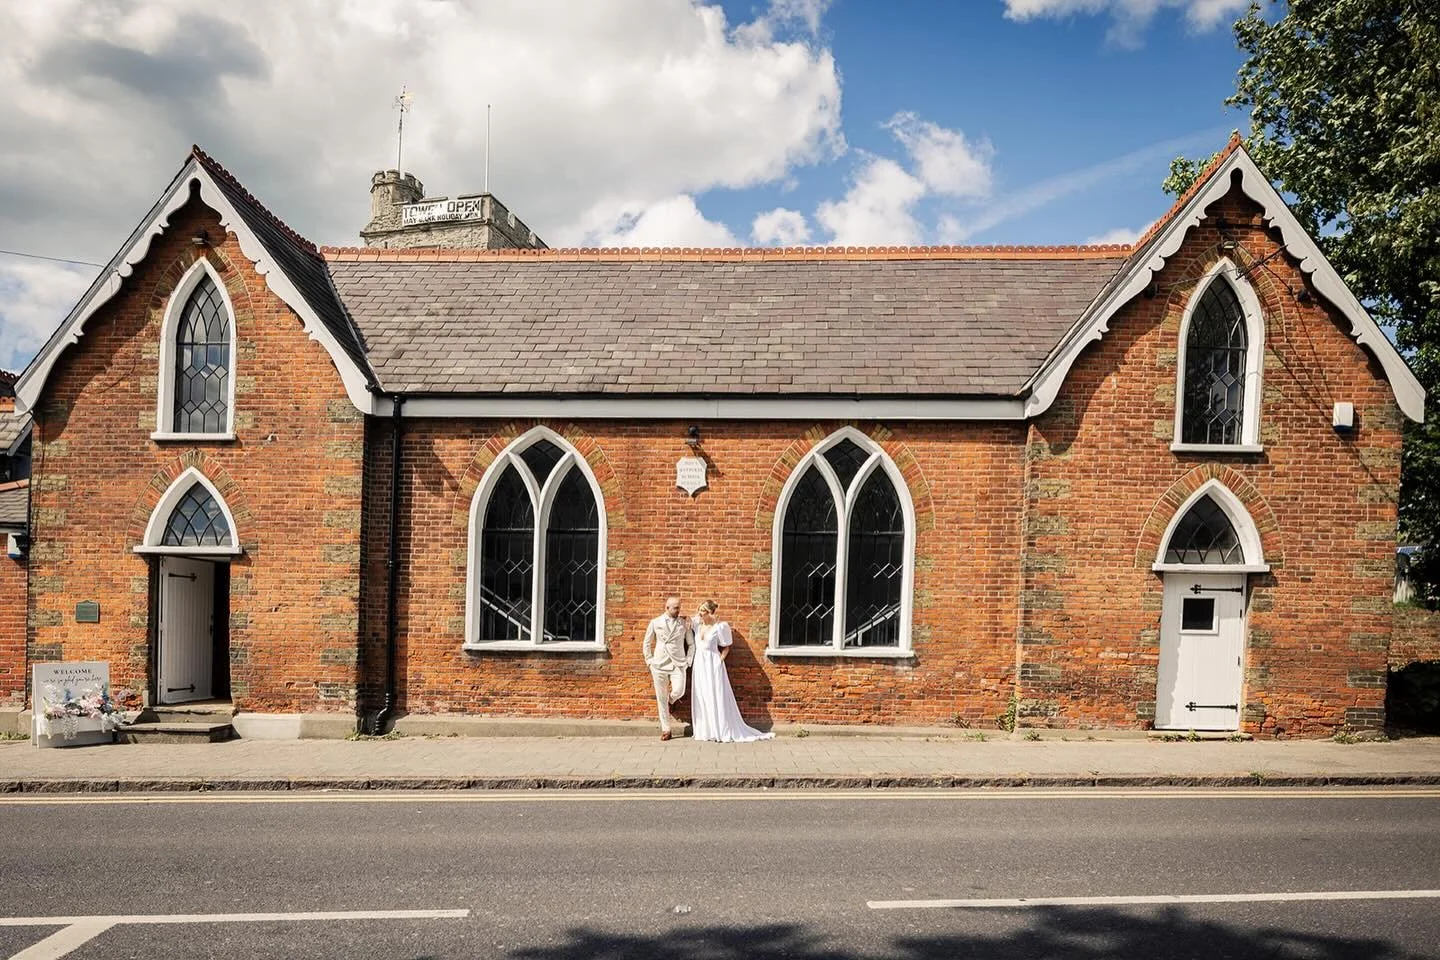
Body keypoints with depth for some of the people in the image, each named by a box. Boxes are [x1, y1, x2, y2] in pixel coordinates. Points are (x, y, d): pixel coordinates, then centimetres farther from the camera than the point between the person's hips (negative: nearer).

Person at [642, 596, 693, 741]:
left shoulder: (684, 623, 5)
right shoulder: (655, 623, 4)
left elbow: (691, 644, 12)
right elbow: (646, 643, 12)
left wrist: (688, 661, 3)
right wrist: (650, 661, 6)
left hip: (678, 664, 0)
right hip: (660, 664, 0)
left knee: (678, 691, -20)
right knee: (661, 698, 1)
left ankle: (669, 702, 17)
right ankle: (665, 729, 13)